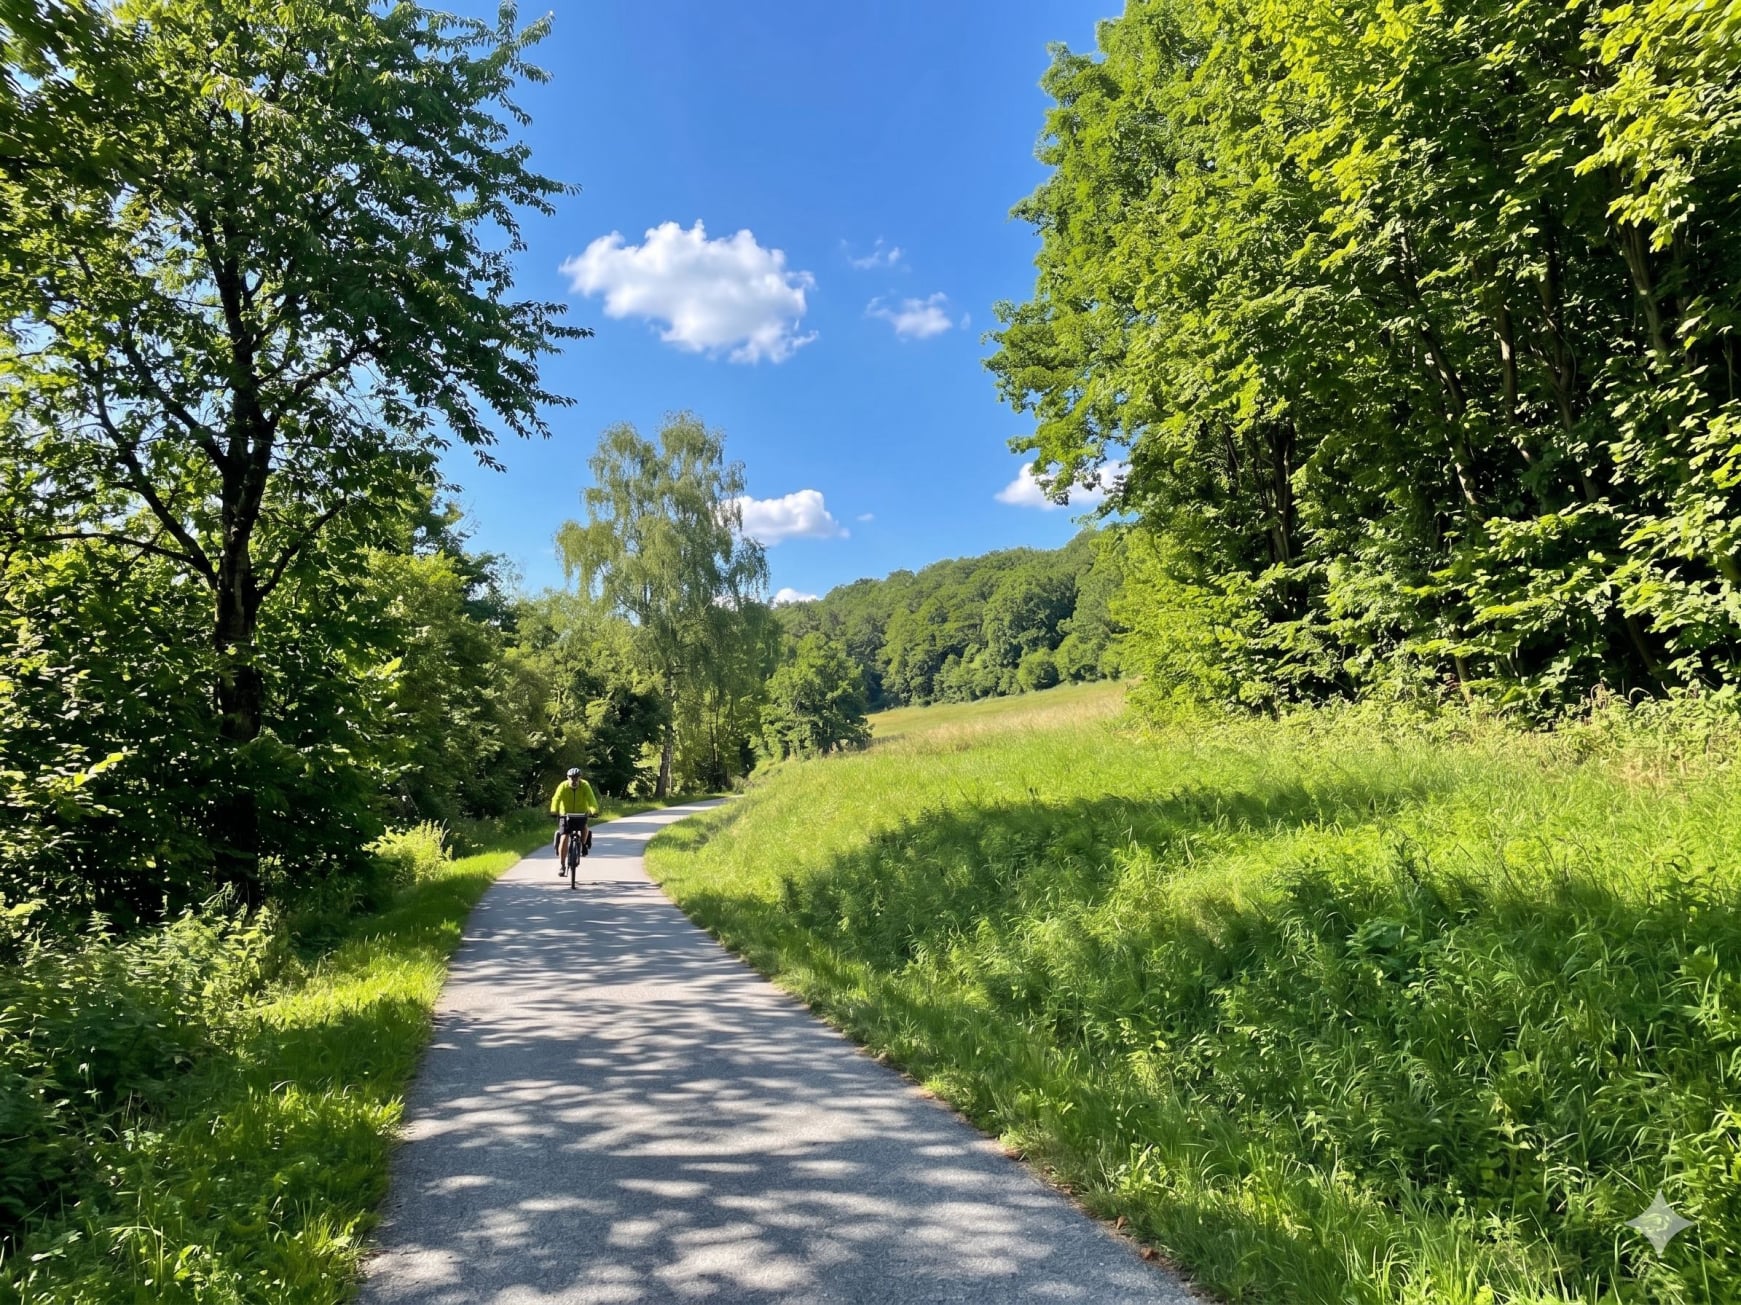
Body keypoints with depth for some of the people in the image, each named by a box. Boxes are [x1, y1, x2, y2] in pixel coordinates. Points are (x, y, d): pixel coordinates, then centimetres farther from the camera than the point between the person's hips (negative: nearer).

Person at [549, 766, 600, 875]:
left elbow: (591, 798, -29)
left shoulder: (585, 786, -15)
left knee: (583, 828, -27)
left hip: (581, 814, 0)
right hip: (565, 815, 0)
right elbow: (556, 799, -29)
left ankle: (584, 844, 5)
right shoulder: (563, 786, -16)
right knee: (564, 838, -10)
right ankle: (561, 865, 2)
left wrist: (594, 811, -46)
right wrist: (554, 811, -47)